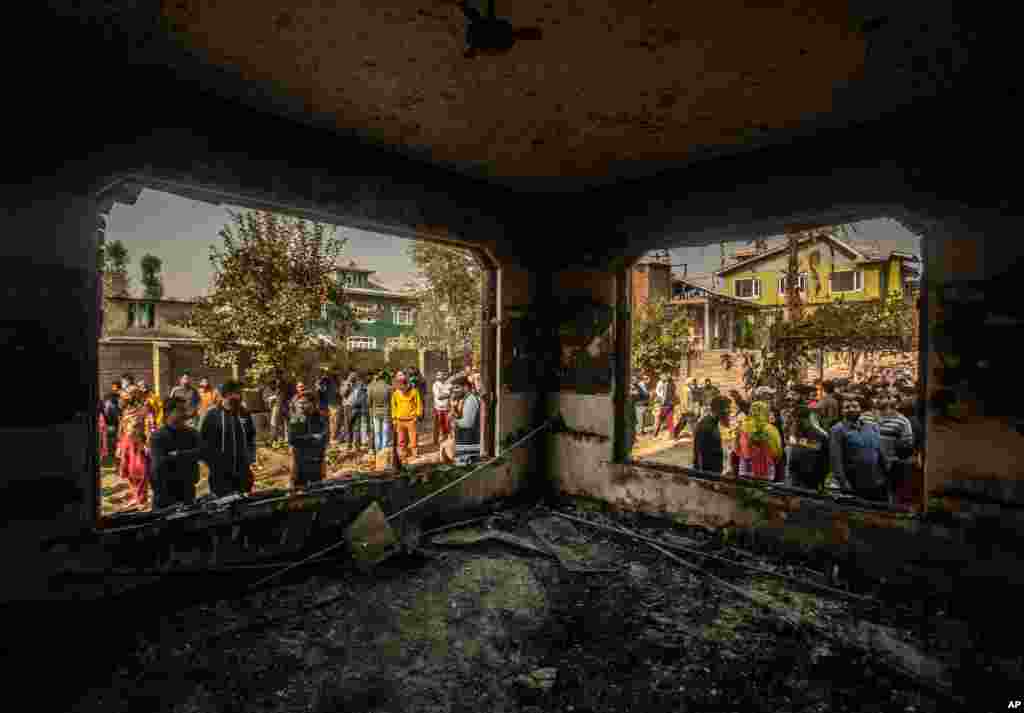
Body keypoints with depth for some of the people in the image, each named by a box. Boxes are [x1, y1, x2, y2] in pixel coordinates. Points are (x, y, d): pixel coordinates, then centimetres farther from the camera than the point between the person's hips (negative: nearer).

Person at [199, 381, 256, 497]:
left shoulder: (244, 413, 5)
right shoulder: (212, 415, -8)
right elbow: (203, 440, -6)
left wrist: (250, 457, 8)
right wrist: (213, 462, -9)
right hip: (221, 473, -4)